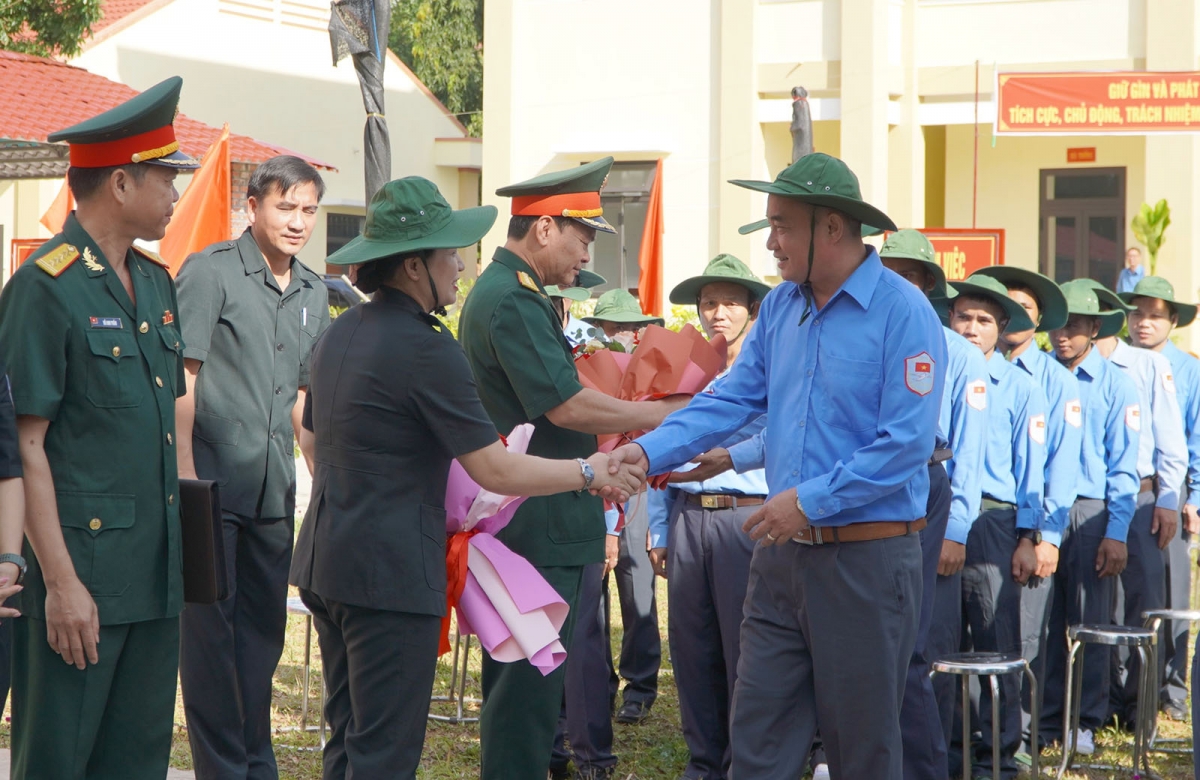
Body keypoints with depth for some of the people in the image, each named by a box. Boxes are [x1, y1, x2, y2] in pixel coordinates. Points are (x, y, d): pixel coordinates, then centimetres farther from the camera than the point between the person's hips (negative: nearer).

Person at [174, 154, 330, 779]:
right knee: (209, 625, -2)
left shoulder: (313, 293, 13)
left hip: (274, 487, 7)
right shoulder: (209, 271, -7)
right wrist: (184, 469, -17)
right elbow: (180, 375, -11)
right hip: (212, 480, -6)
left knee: (264, 625, 13)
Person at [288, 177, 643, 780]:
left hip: (324, 563, 9)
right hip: (390, 572, -9)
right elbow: (495, 470, -15)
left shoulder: (339, 334, 11)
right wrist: (588, 473, -3)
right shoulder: (424, 346, -16)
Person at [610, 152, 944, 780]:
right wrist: (649, 452, -7)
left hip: (867, 558, -6)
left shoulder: (903, 313, -13)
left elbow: (906, 443, -18)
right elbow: (732, 399, 7)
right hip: (782, 555, 6)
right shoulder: (780, 307, 8)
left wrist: (809, 501, -19)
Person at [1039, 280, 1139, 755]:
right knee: (1040, 620, 2)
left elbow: (1123, 466, 1)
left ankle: (1085, 722, 14)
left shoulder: (1115, 385, 3)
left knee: (1088, 622, 4)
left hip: (1089, 512, -1)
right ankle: (1044, 719, 13)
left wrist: (1116, 533, -6)